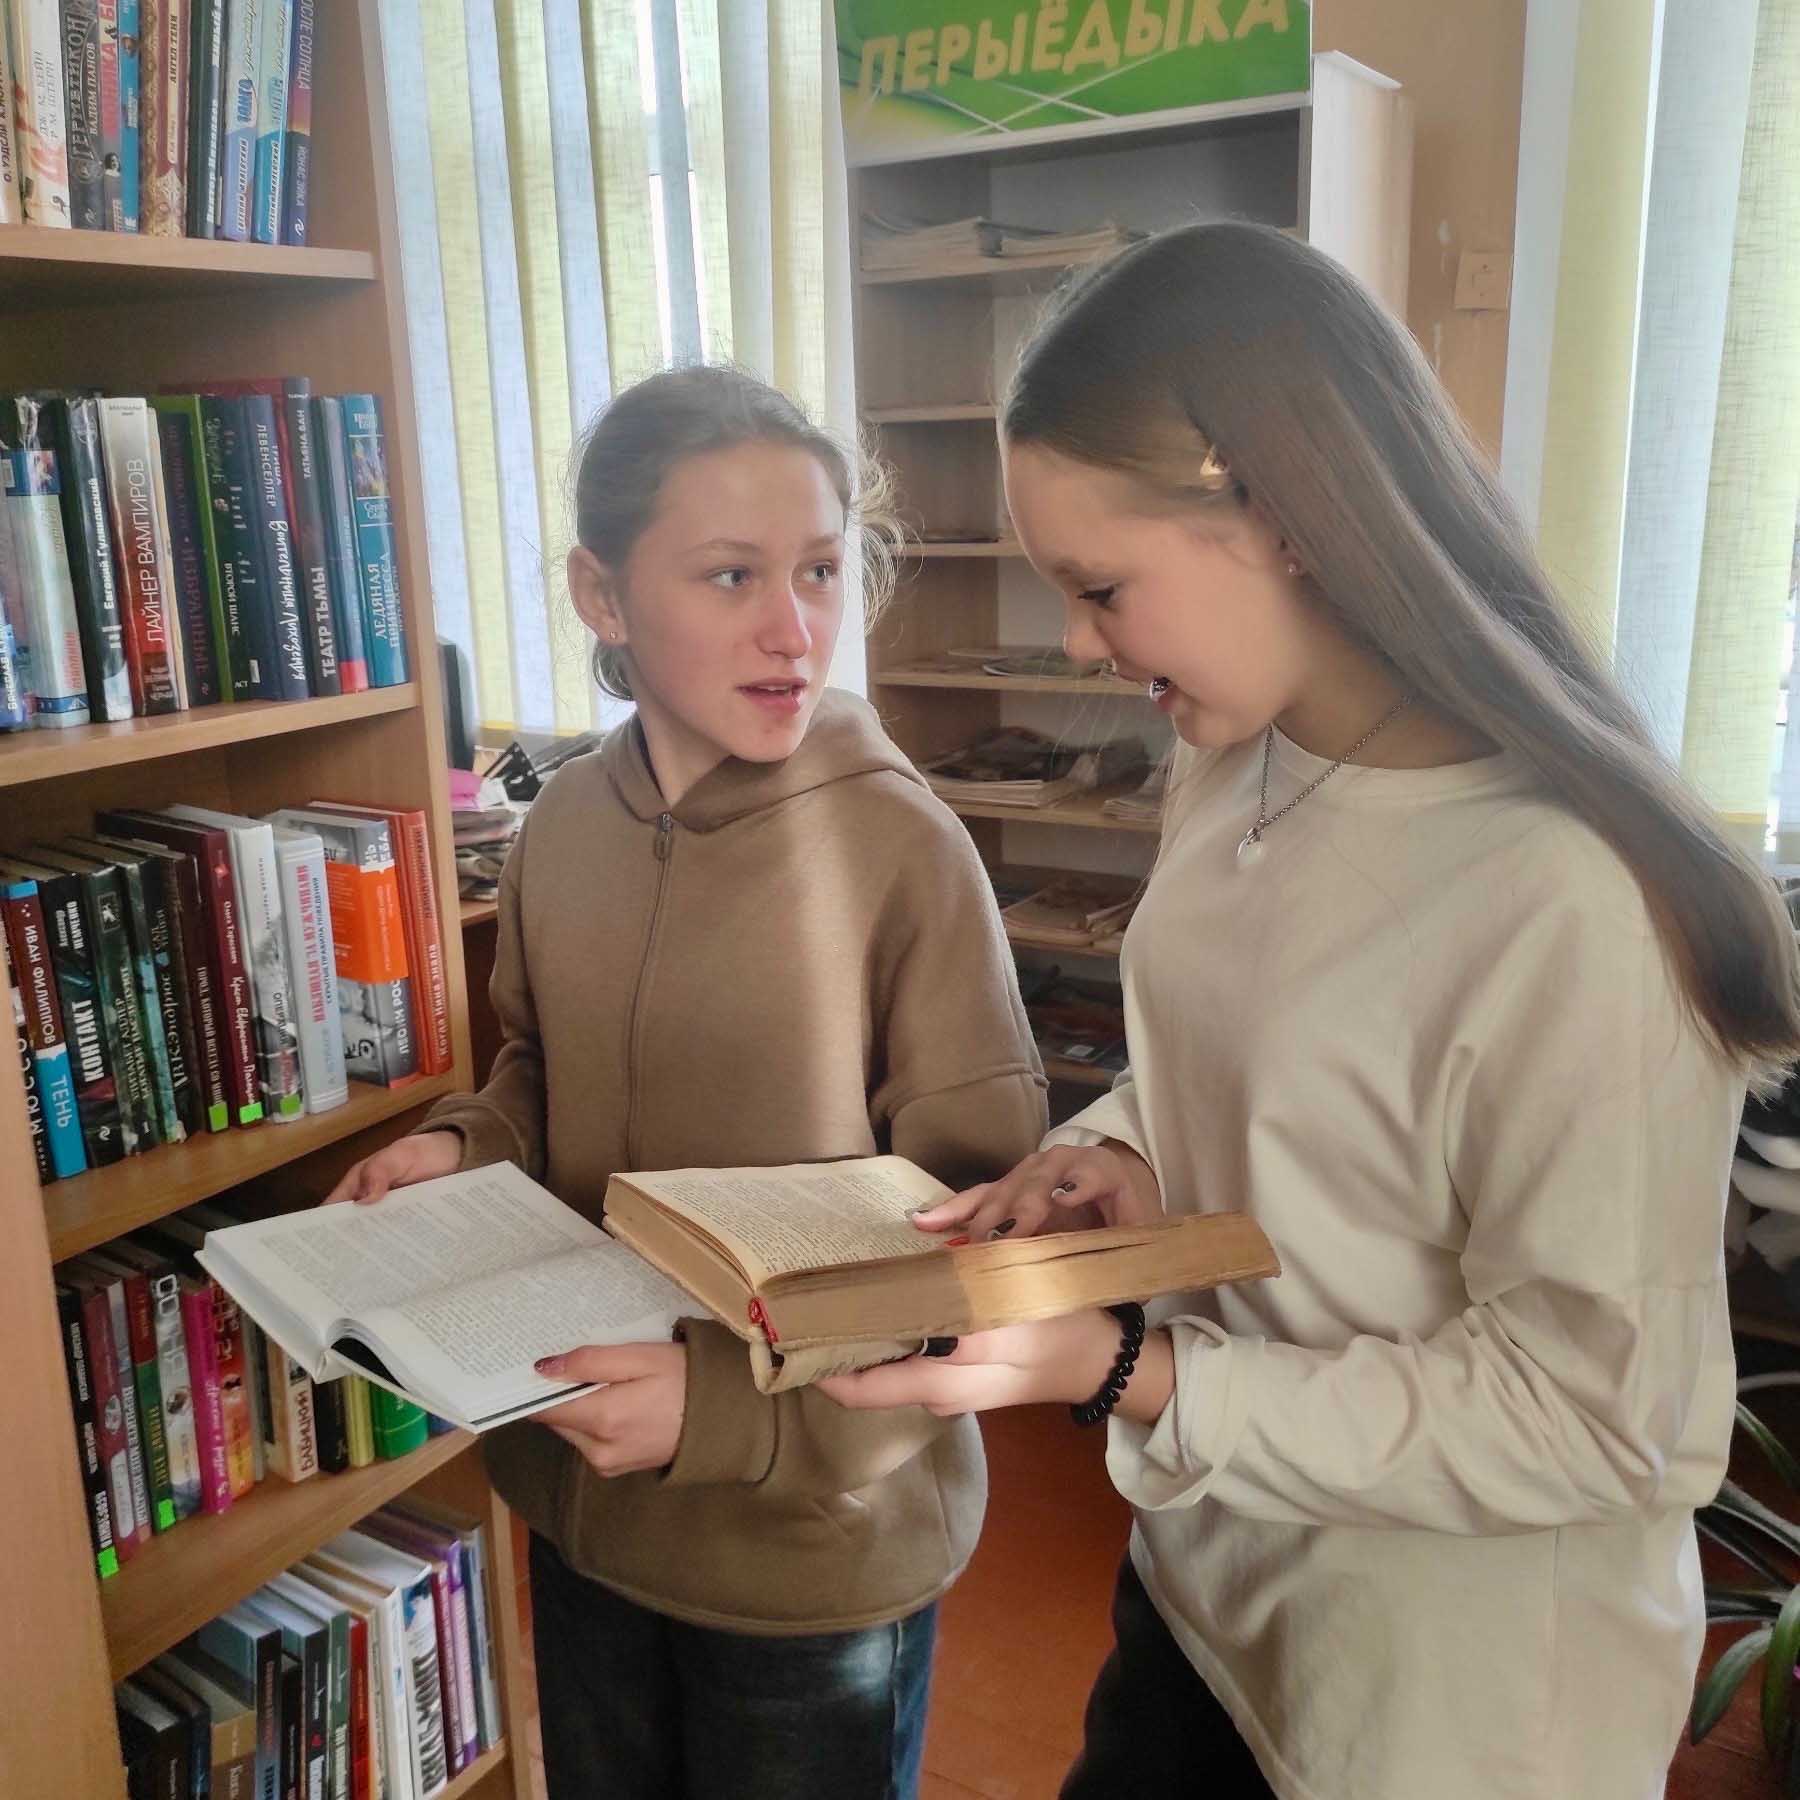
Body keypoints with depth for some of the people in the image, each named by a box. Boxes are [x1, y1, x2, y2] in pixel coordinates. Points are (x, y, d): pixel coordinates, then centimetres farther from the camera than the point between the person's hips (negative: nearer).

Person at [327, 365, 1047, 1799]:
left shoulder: (905, 847, -21)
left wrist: (732, 1409, -26)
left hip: (825, 1536, -5)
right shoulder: (566, 823, -5)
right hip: (583, 1508, 5)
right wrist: (464, 1148, -7)